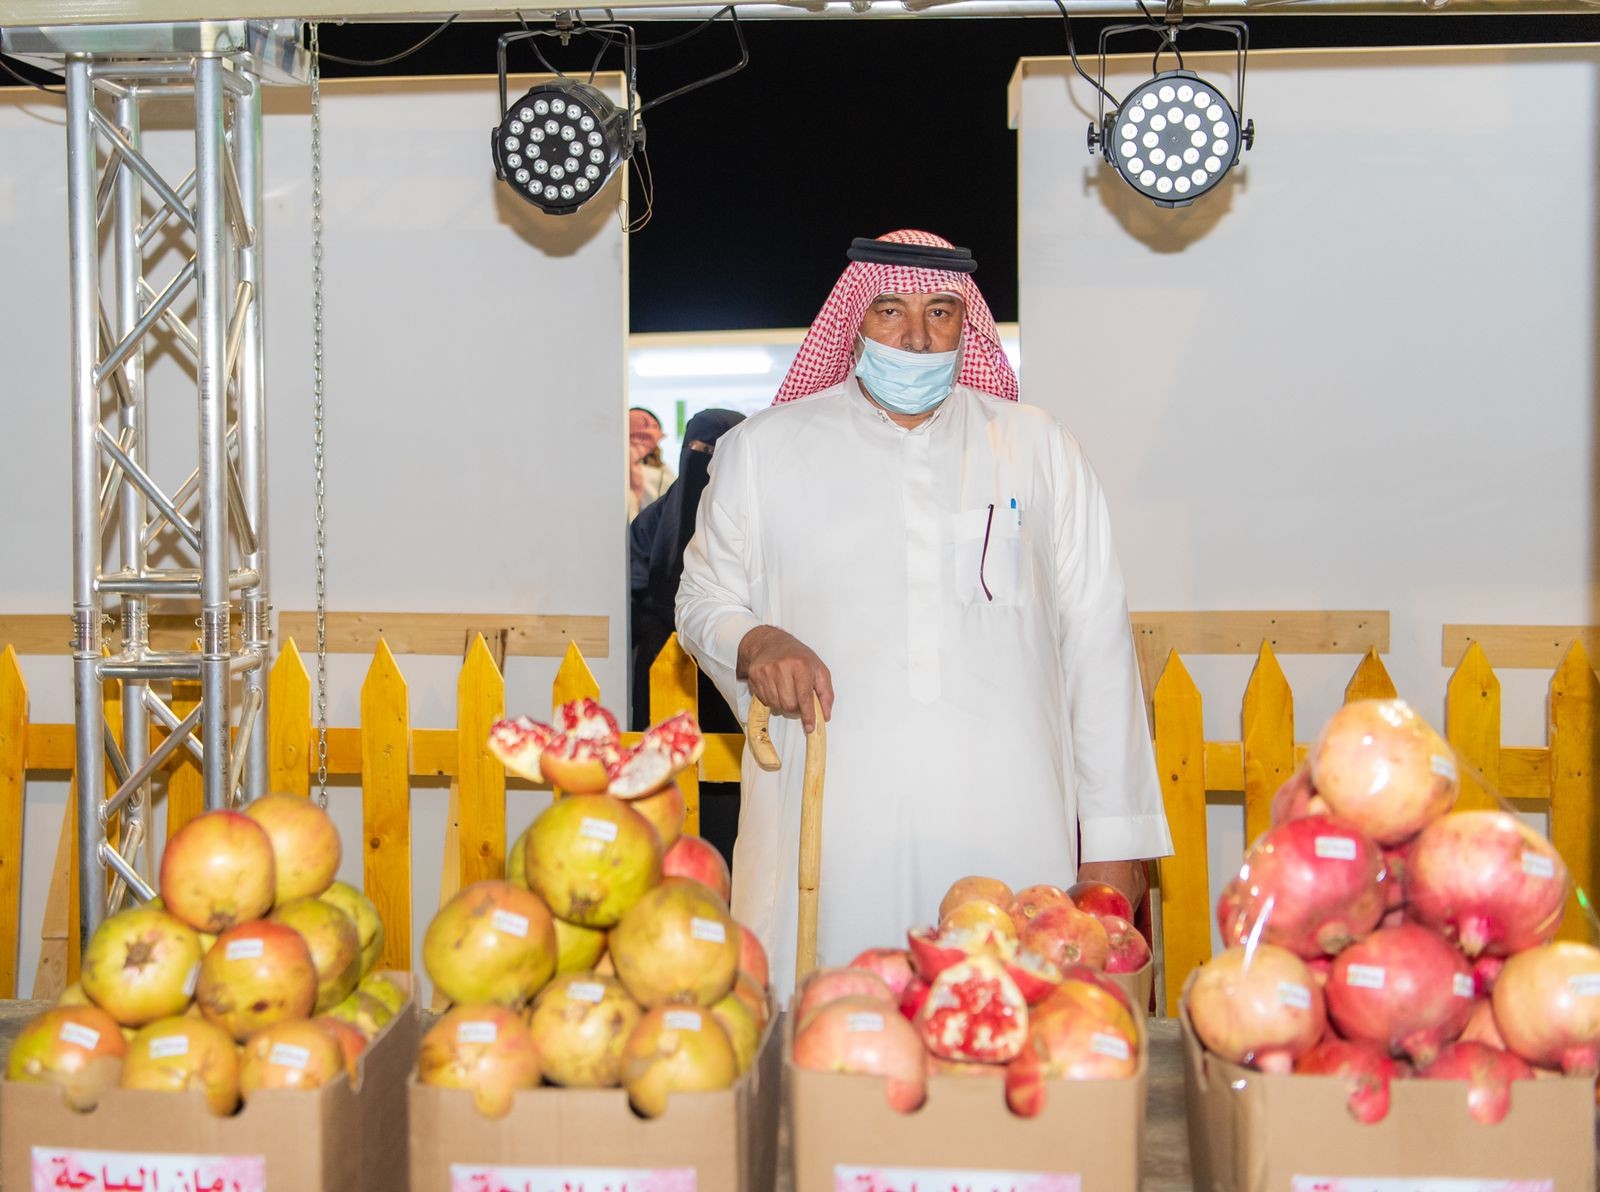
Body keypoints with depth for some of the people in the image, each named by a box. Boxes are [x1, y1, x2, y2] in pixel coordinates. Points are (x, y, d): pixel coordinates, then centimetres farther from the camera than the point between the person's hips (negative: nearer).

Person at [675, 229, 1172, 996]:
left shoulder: (1038, 449, 13)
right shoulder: (762, 449, 12)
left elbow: (1096, 644, 11)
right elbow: (704, 597, 18)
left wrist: (1115, 838, 6)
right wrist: (752, 643, -7)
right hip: (829, 841, 0)